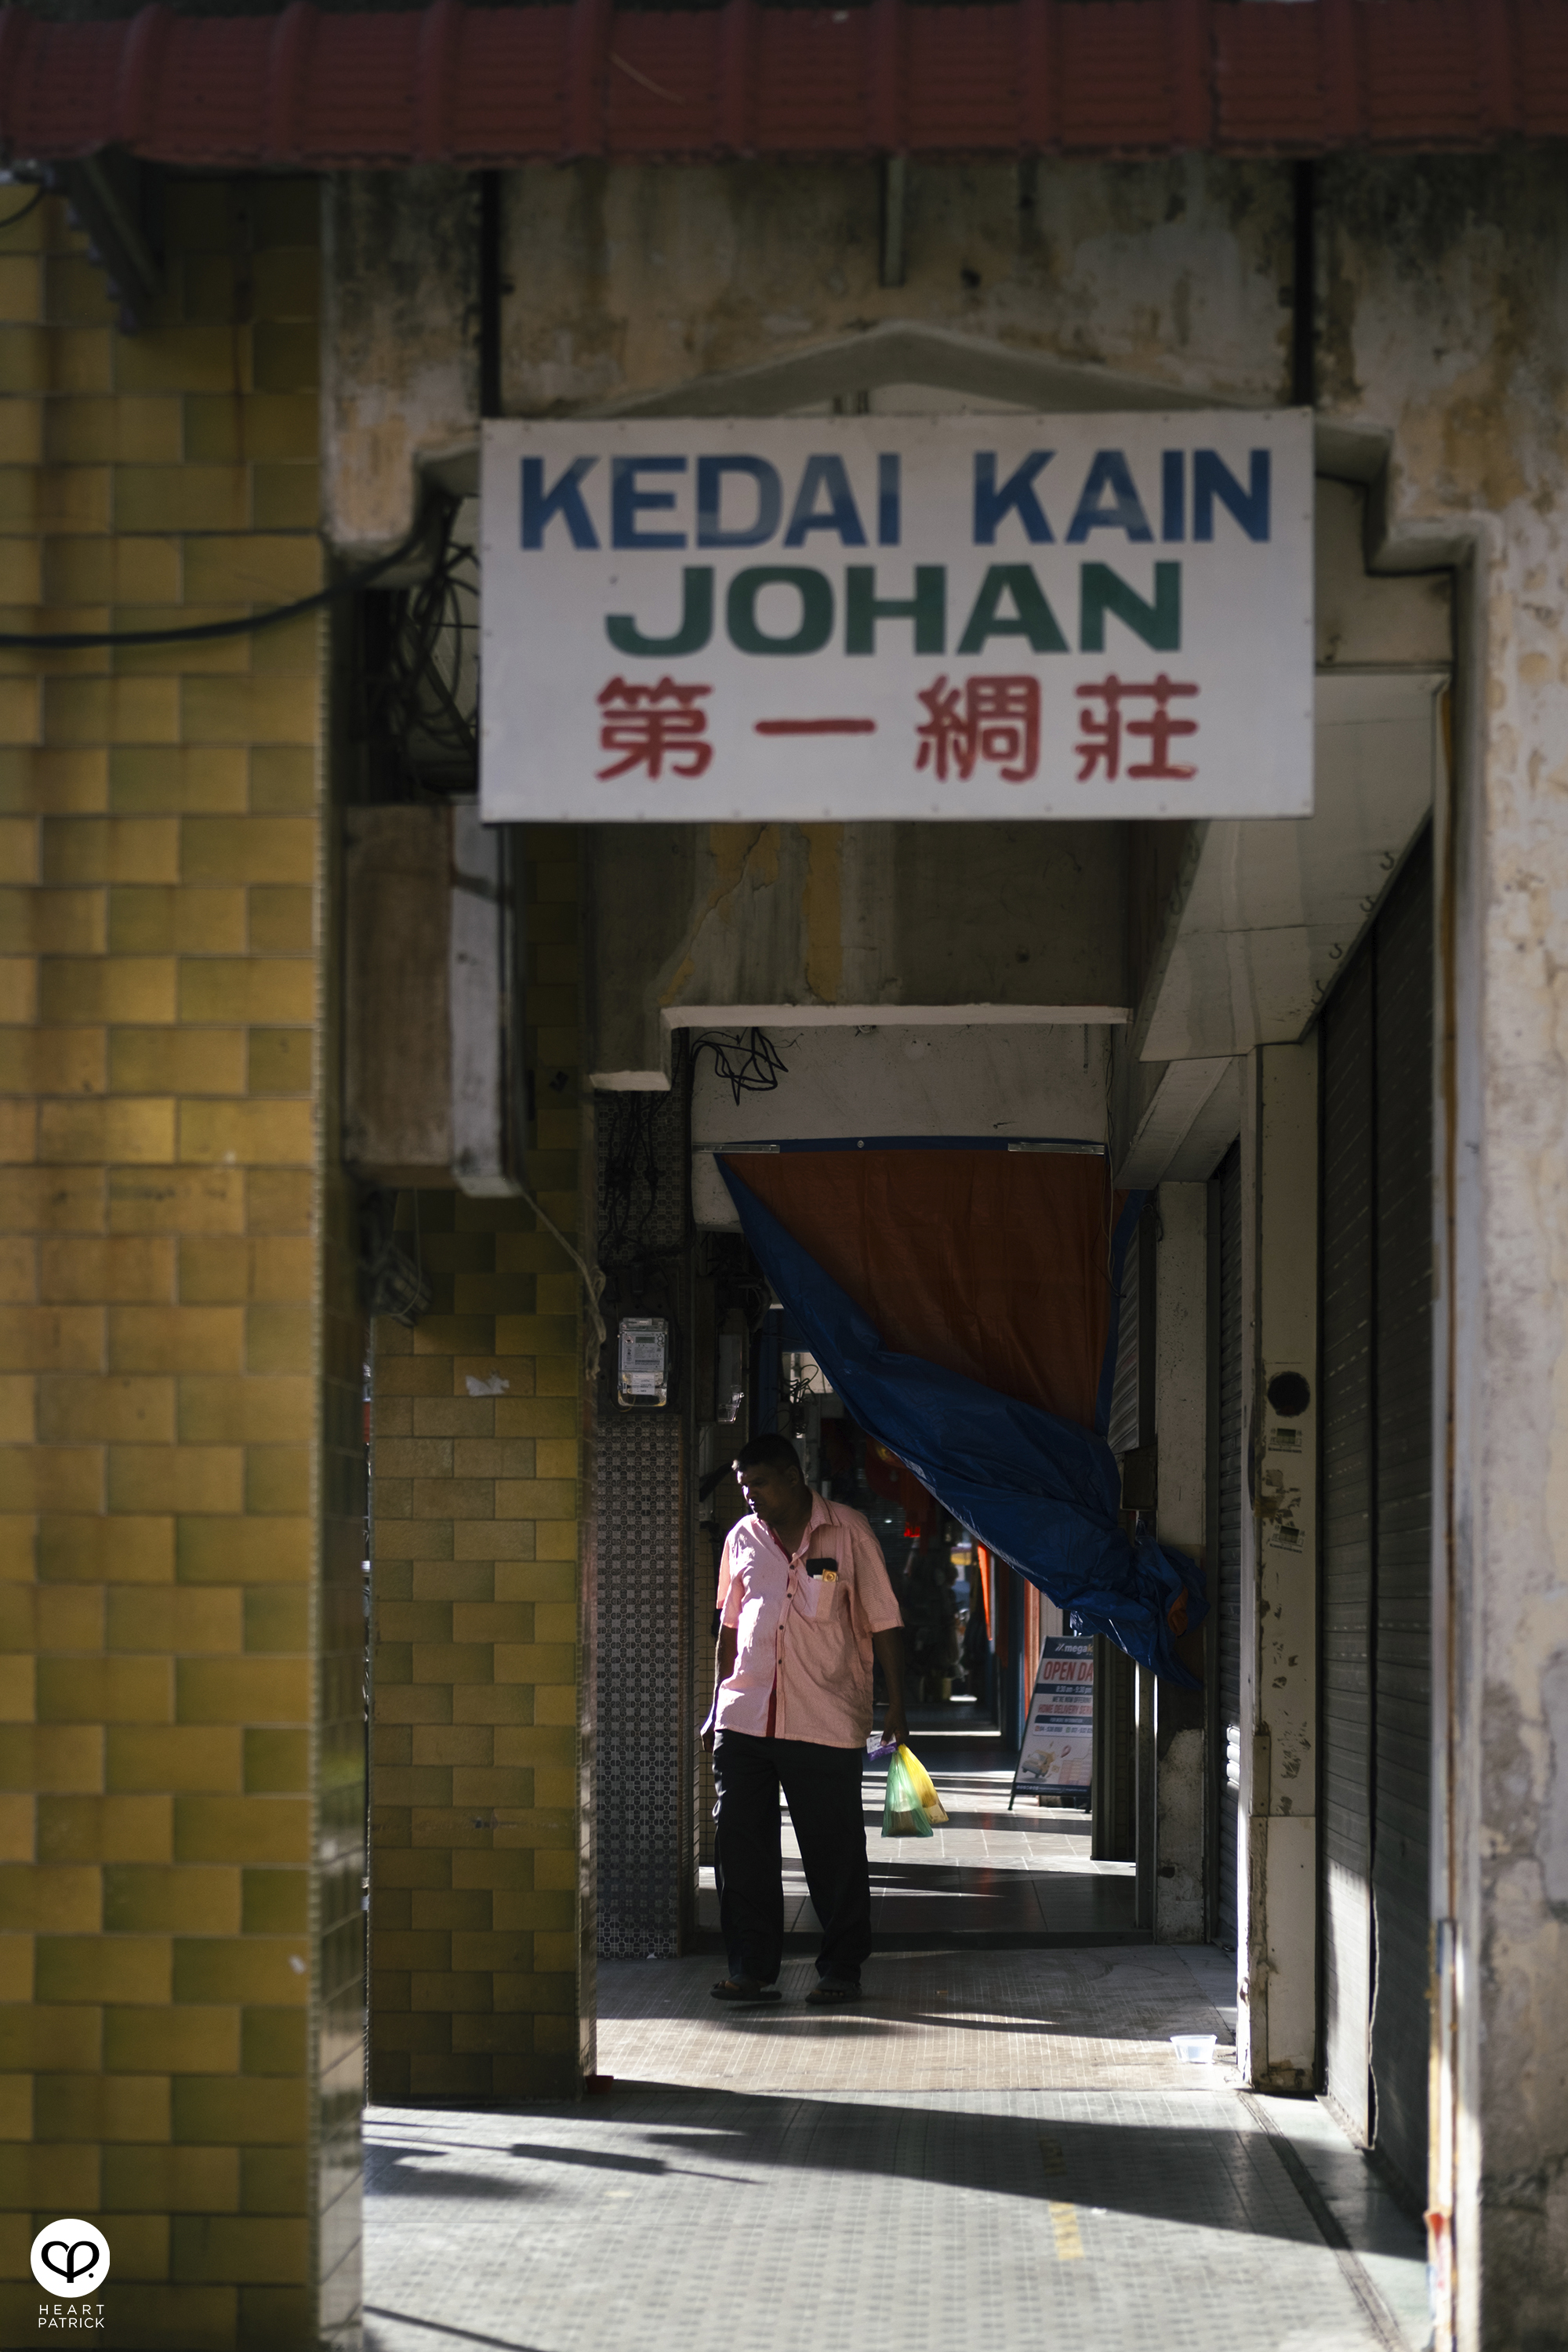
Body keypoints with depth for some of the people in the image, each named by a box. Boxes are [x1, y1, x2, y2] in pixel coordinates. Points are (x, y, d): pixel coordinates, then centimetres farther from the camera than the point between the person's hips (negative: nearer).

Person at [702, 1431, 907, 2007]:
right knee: (740, 1845, 1)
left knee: (834, 1851, 2)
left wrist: (896, 1705, -3)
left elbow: (883, 1622, 1)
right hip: (745, 1721, 4)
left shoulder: (848, 1533, 0)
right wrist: (718, 1706, 17)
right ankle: (752, 1969, 9)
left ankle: (841, 1970, 12)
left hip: (827, 1723, -4)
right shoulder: (743, 1538, 12)